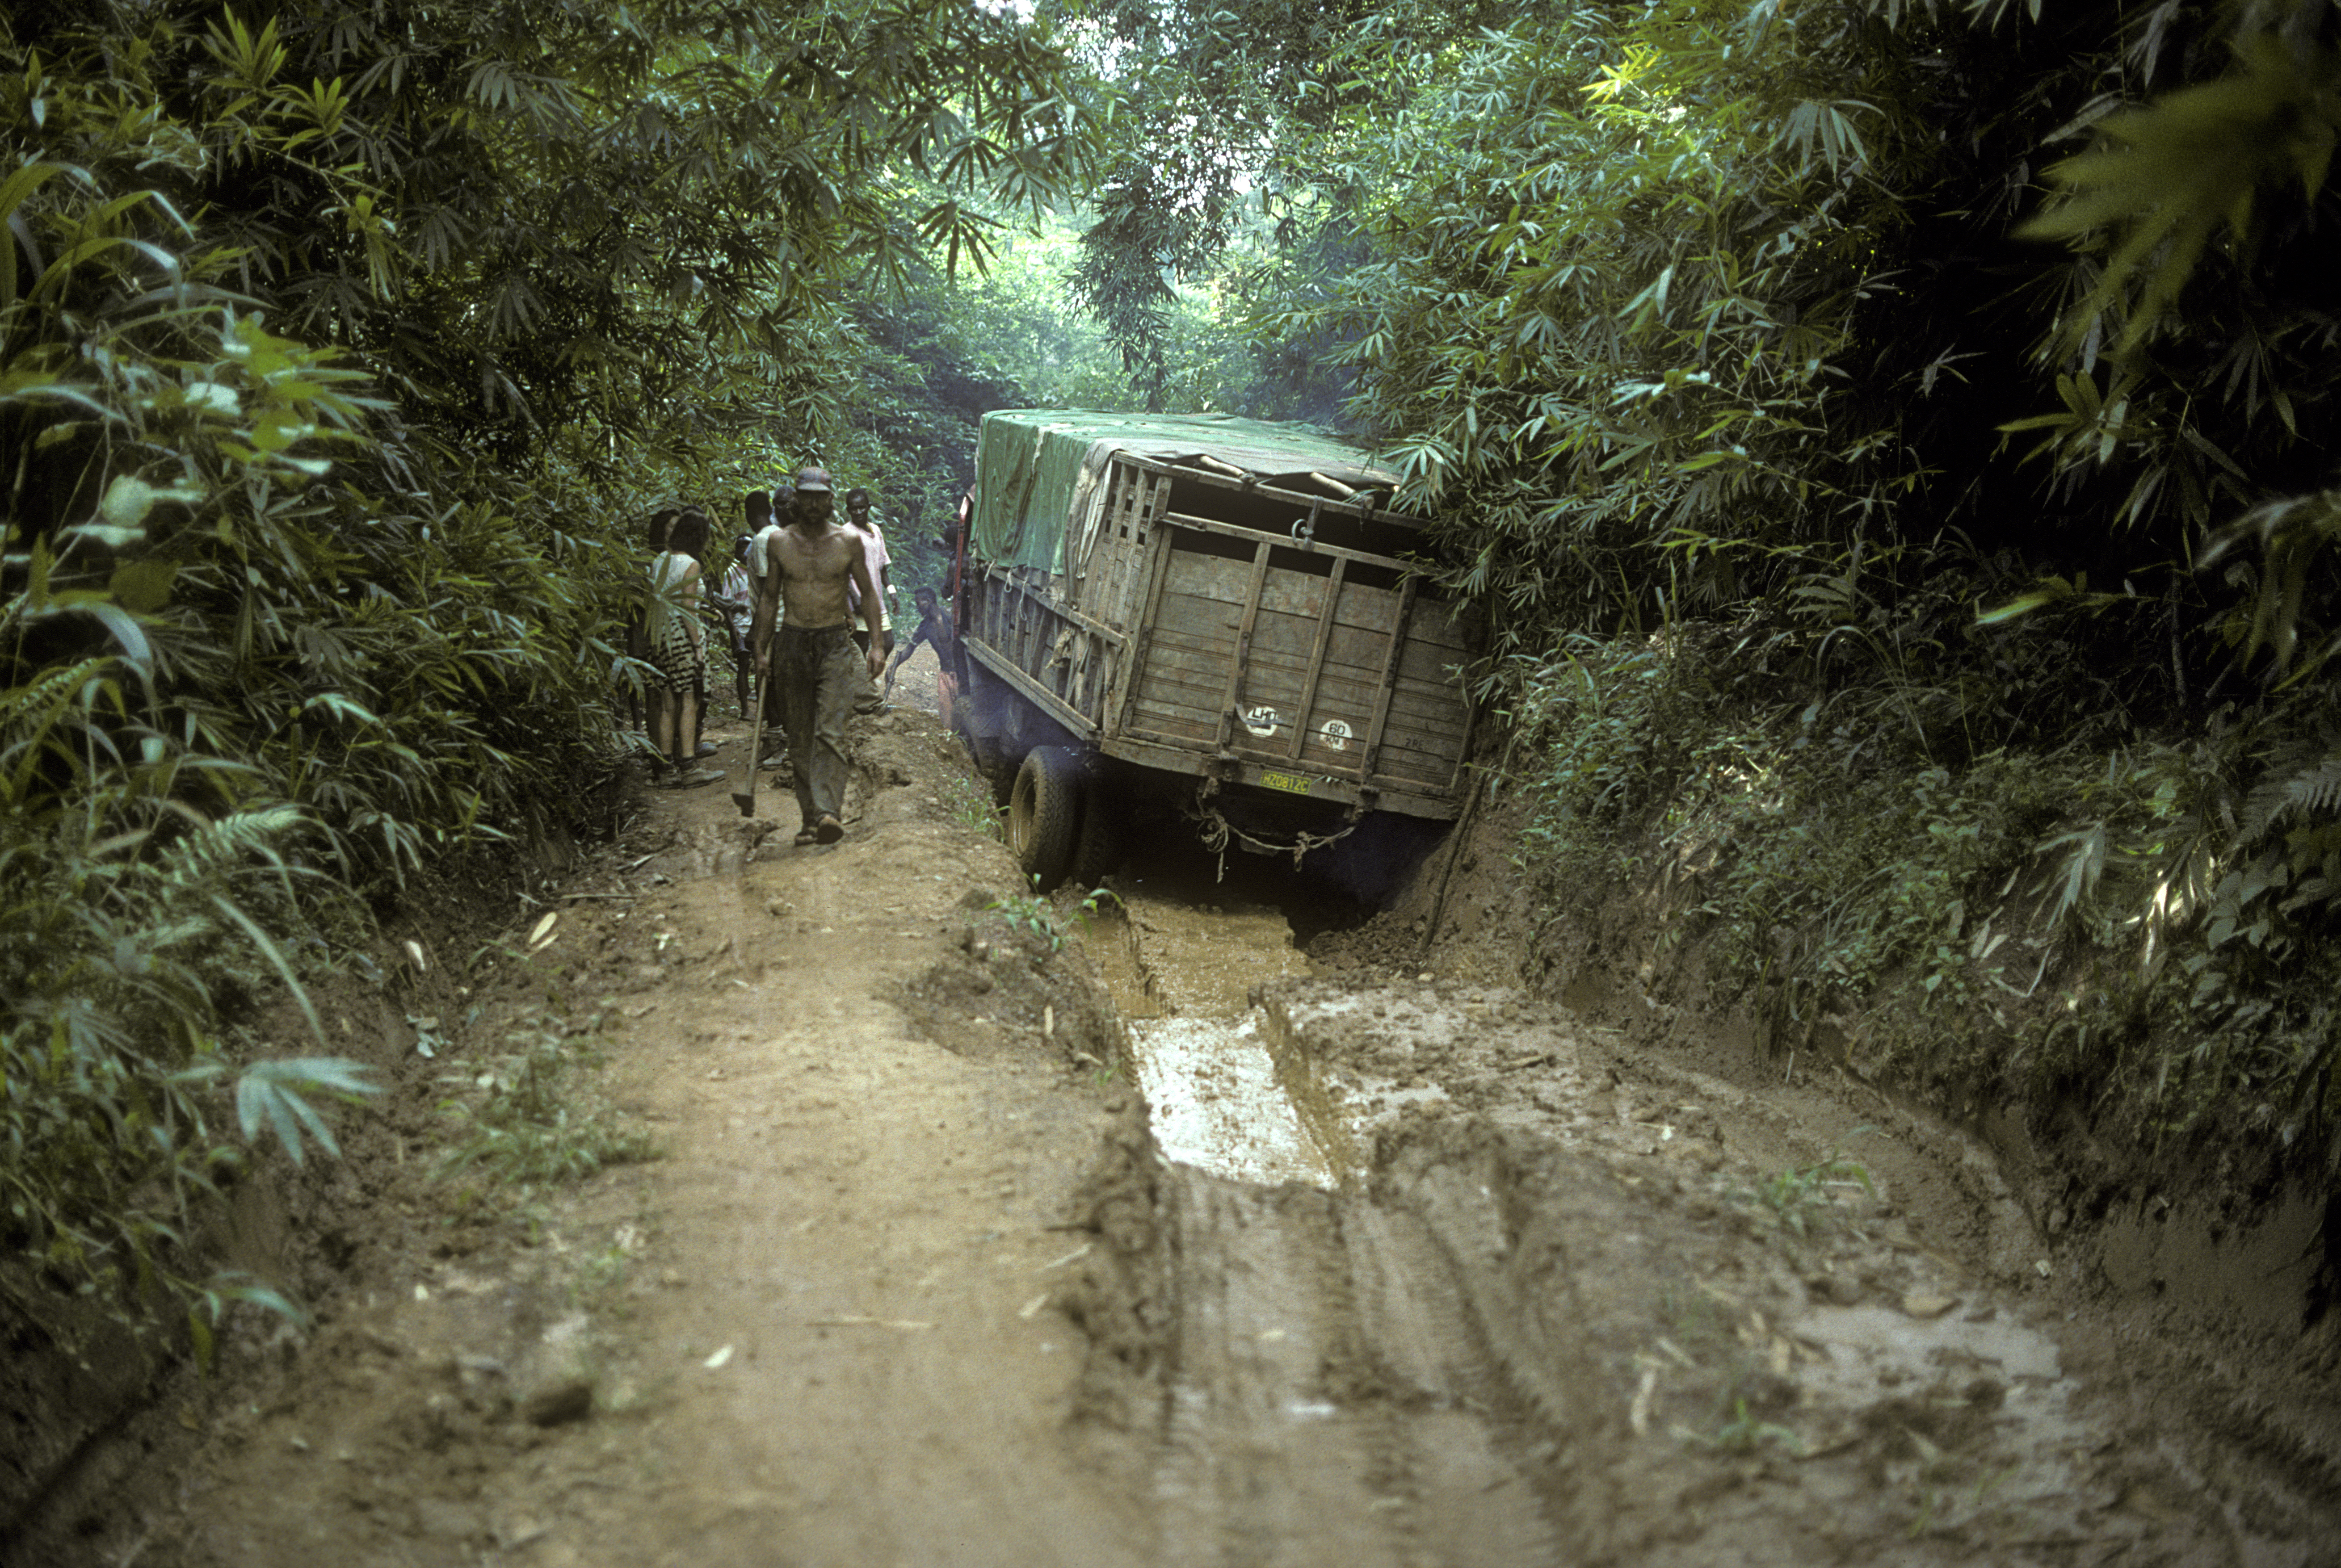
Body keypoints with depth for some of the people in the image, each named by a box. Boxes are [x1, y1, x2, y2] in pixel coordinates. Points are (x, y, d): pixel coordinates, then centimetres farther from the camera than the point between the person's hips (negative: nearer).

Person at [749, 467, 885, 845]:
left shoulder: (849, 541, 2)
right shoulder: (780, 542, 5)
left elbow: (868, 592, 8)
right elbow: (770, 597, 13)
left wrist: (876, 645, 0)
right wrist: (761, 650, 9)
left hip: (834, 643, -2)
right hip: (792, 643, 2)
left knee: (831, 732, -17)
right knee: (800, 738, 4)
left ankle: (829, 813, -28)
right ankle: (810, 818, 11)